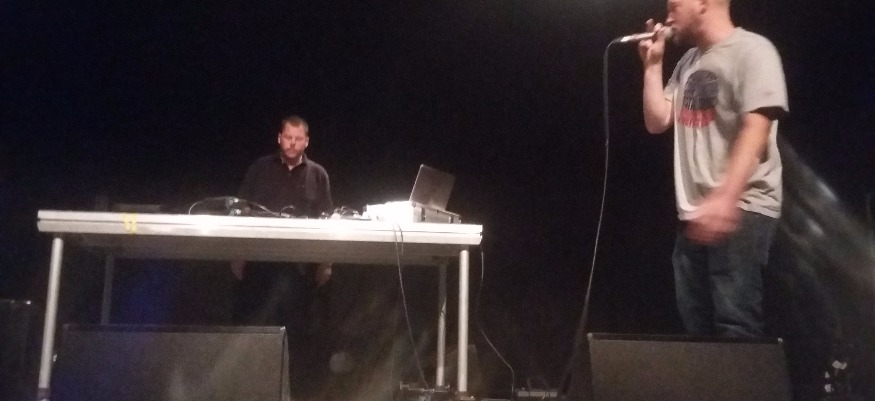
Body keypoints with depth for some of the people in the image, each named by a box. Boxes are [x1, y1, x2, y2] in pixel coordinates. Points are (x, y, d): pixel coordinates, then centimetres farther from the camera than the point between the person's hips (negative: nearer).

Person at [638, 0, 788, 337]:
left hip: (742, 209, -8)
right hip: (694, 212, 8)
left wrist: (725, 199, -27)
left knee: (734, 325, -12)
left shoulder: (752, 50, -6)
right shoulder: (688, 63, 18)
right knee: (697, 325, 9)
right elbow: (657, 122, 15)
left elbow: (755, 131, -17)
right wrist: (652, 65, 9)